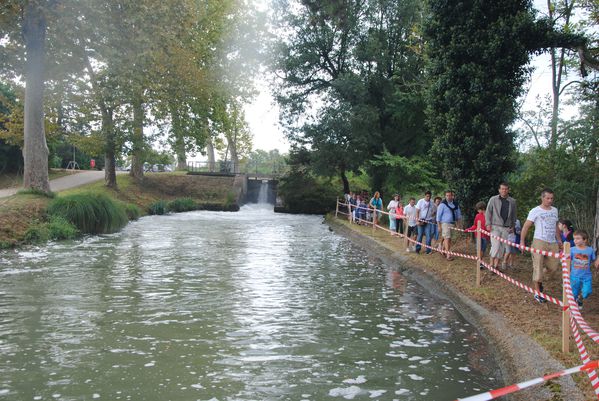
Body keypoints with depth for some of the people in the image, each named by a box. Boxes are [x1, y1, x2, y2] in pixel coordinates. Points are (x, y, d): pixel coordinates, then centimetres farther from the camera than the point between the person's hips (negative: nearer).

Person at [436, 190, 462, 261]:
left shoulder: (455, 204, 8)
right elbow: (438, 215, -6)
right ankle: (448, 255, -10)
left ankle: (443, 250, 30)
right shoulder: (443, 204, -8)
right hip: (445, 223, -6)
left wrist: (458, 223, 12)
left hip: (453, 223, 6)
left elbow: (458, 214, 18)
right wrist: (439, 225, -9)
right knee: (447, 238, -10)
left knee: (448, 239, 12)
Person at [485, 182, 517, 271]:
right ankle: (491, 264, 0)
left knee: (502, 247, 4)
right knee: (496, 246, -12)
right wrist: (488, 224, -7)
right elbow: (488, 212, 1)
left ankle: (496, 265, 13)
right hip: (495, 227, -3)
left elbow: (513, 215, 15)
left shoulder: (512, 201, 7)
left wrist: (513, 226, 11)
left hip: (506, 228, 3)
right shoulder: (493, 199, -1)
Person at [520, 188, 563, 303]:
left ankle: (539, 280, 33)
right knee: (538, 268, -4)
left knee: (554, 266, 5)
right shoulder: (535, 211, -6)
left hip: (553, 243, 6)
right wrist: (522, 242, -14)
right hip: (539, 242, -6)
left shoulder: (555, 210, 13)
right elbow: (525, 227, -8)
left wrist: (559, 240, 18)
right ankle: (537, 293, 6)